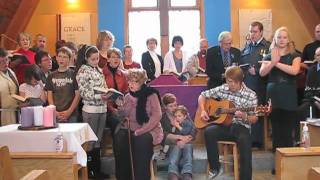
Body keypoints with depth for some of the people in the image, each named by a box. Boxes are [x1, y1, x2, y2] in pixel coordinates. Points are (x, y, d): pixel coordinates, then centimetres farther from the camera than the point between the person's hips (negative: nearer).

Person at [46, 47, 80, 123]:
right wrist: (54, 112, -5)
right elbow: (50, 95, 8)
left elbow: (78, 95, -2)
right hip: (55, 115, 2)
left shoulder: (73, 74, 1)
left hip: (71, 115, -2)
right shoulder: (51, 76, 10)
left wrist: (69, 111, -9)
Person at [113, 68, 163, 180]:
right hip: (130, 129, 5)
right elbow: (123, 115, 14)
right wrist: (120, 107, -7)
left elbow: (156, 116, -16)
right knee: (119, 137, -24)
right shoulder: (128, 96, 10)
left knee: (141, 140, -34)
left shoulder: (151, 95, -7)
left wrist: (140, 131, -20)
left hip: (148, 130, -5)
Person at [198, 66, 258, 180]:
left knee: (244, 140, -36)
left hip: (241, 127, -2)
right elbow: (203, 95, 14)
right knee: (208, 132, -29)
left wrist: (244, 116, -23)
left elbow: (254, 119, -1)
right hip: (223, 124, 3)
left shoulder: (250, 95, -3)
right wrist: (203, 111, -2)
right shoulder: (222, 89, 5)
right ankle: (215, 168, -11)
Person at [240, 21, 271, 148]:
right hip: (245, 85, 5)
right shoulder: (246, 47, 19)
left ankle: (257, 140, 10)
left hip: (259, 86, -5)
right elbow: (240, 64, 22)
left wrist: (257, 71, -14)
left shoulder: (268, 47, -1)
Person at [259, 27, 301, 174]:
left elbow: (294, 70, -17)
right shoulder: (269, 56, 10)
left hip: (289, 97, -2)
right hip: (273, 96, 2)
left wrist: (277, 63, -15)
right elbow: (262, 73, -8)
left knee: (287, 131, -1)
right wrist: (273, 62, -23)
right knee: (276, 131, 7)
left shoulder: (294, 56, 4)